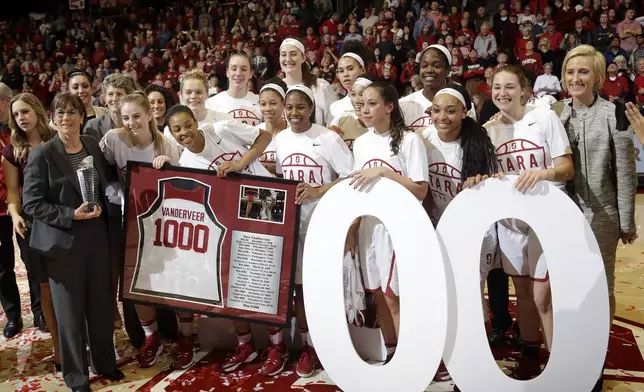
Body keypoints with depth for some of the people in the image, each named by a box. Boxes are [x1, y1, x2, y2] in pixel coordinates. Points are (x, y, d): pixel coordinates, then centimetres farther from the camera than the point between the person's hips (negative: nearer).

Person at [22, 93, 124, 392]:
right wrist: (71, 215, -20)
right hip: (63, 243, -4)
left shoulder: (93, 146, 5)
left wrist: (101, 206, 1)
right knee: (70, 310, 7)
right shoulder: (42, 155, -11)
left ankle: (105, 363, 33)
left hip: (97, 237, 4)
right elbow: (31, 203, -12)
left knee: (102, 304, 12)